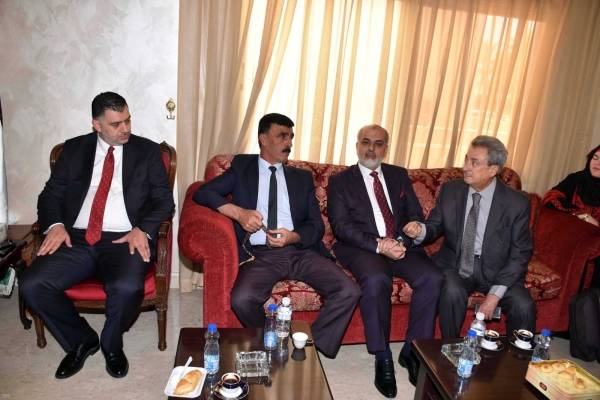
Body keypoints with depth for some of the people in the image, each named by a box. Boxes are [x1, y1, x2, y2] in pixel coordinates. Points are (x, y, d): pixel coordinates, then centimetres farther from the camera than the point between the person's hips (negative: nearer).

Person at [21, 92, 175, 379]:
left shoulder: (147, 151, 7)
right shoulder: (74, 149, 14)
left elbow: (164, 200, 2)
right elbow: (51, 193, 13)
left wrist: (142, 229, -16)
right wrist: (55, 224, -8)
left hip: (125, 240, -3)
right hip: (76, 239, 3)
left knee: (126, 288, -31)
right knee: (32, 285, -18)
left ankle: (111, 344, 4)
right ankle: (81, 340, 9)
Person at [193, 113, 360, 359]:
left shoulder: (302, 177, 19)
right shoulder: (242, 167, 14)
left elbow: (317, 224, 12)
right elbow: (202, 193, 3)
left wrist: (294, 237, -10)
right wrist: (238, 212, -13)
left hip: (300, 251, 2)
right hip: (259, 255, -2)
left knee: (348, 291, -20)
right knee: (242, 299, -31)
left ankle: (312, 348, 0)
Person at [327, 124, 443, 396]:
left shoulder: (399, 175, 17)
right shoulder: (340, 181, 6)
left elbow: (416, 215, 10)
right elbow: (341, 226, -6)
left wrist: (402, 241, -11)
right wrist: (379, 245, -19)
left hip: (401, 245, 4)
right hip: (361, 248, -3)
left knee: (432, 278, -23)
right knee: (376, 280, -34)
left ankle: (412, 351, -5)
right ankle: (383, 358, -14)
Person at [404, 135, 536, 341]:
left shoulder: (516, 203, -9)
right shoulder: (450, 190, -4)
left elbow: (520, 253, -6)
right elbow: (436, 226, 4)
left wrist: (496, 293, -15)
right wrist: (421, 230, -22)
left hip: (496, 269, 0)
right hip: (455, 264, 1)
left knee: (524, 306, -24)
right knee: (453, 292, -29)